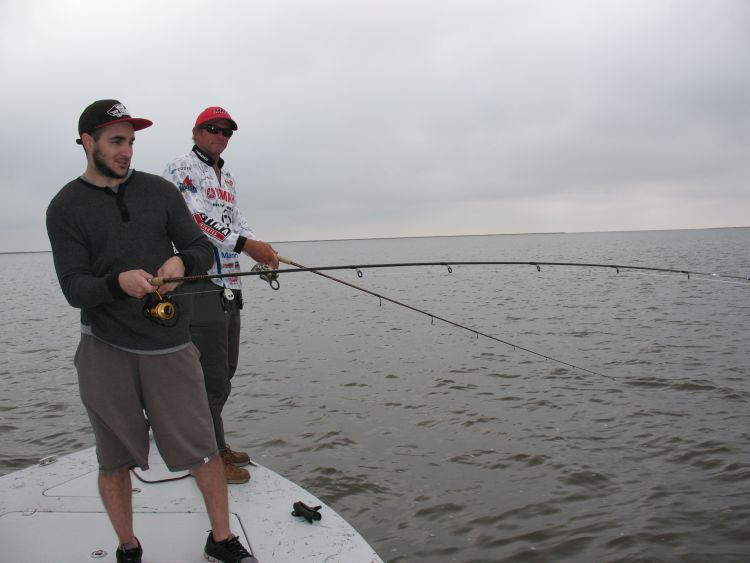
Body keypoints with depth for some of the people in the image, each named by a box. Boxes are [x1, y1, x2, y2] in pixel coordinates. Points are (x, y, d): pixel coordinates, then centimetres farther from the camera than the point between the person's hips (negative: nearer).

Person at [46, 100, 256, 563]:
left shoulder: (159, 191, 7)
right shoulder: (66, 207, 1)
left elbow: (203, 249, 7)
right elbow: (74, 288, -7)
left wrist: (181, 261, -17)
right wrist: (118, 283, -27)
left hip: (169, 343, 1)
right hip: (105, 350, -1)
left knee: (204, 451, 3)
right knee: (114, 460, 10)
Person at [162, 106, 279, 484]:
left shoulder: (227, 178, 22)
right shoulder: (179, 170, -4)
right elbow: (199, 218, -18)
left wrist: (263, 252, 2)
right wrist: (245, 244, -26)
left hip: (229, 286, 9)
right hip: (200, 284, -9)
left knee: (225, 371, 14)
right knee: (212, 375, -5)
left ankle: (212, 444, 28)